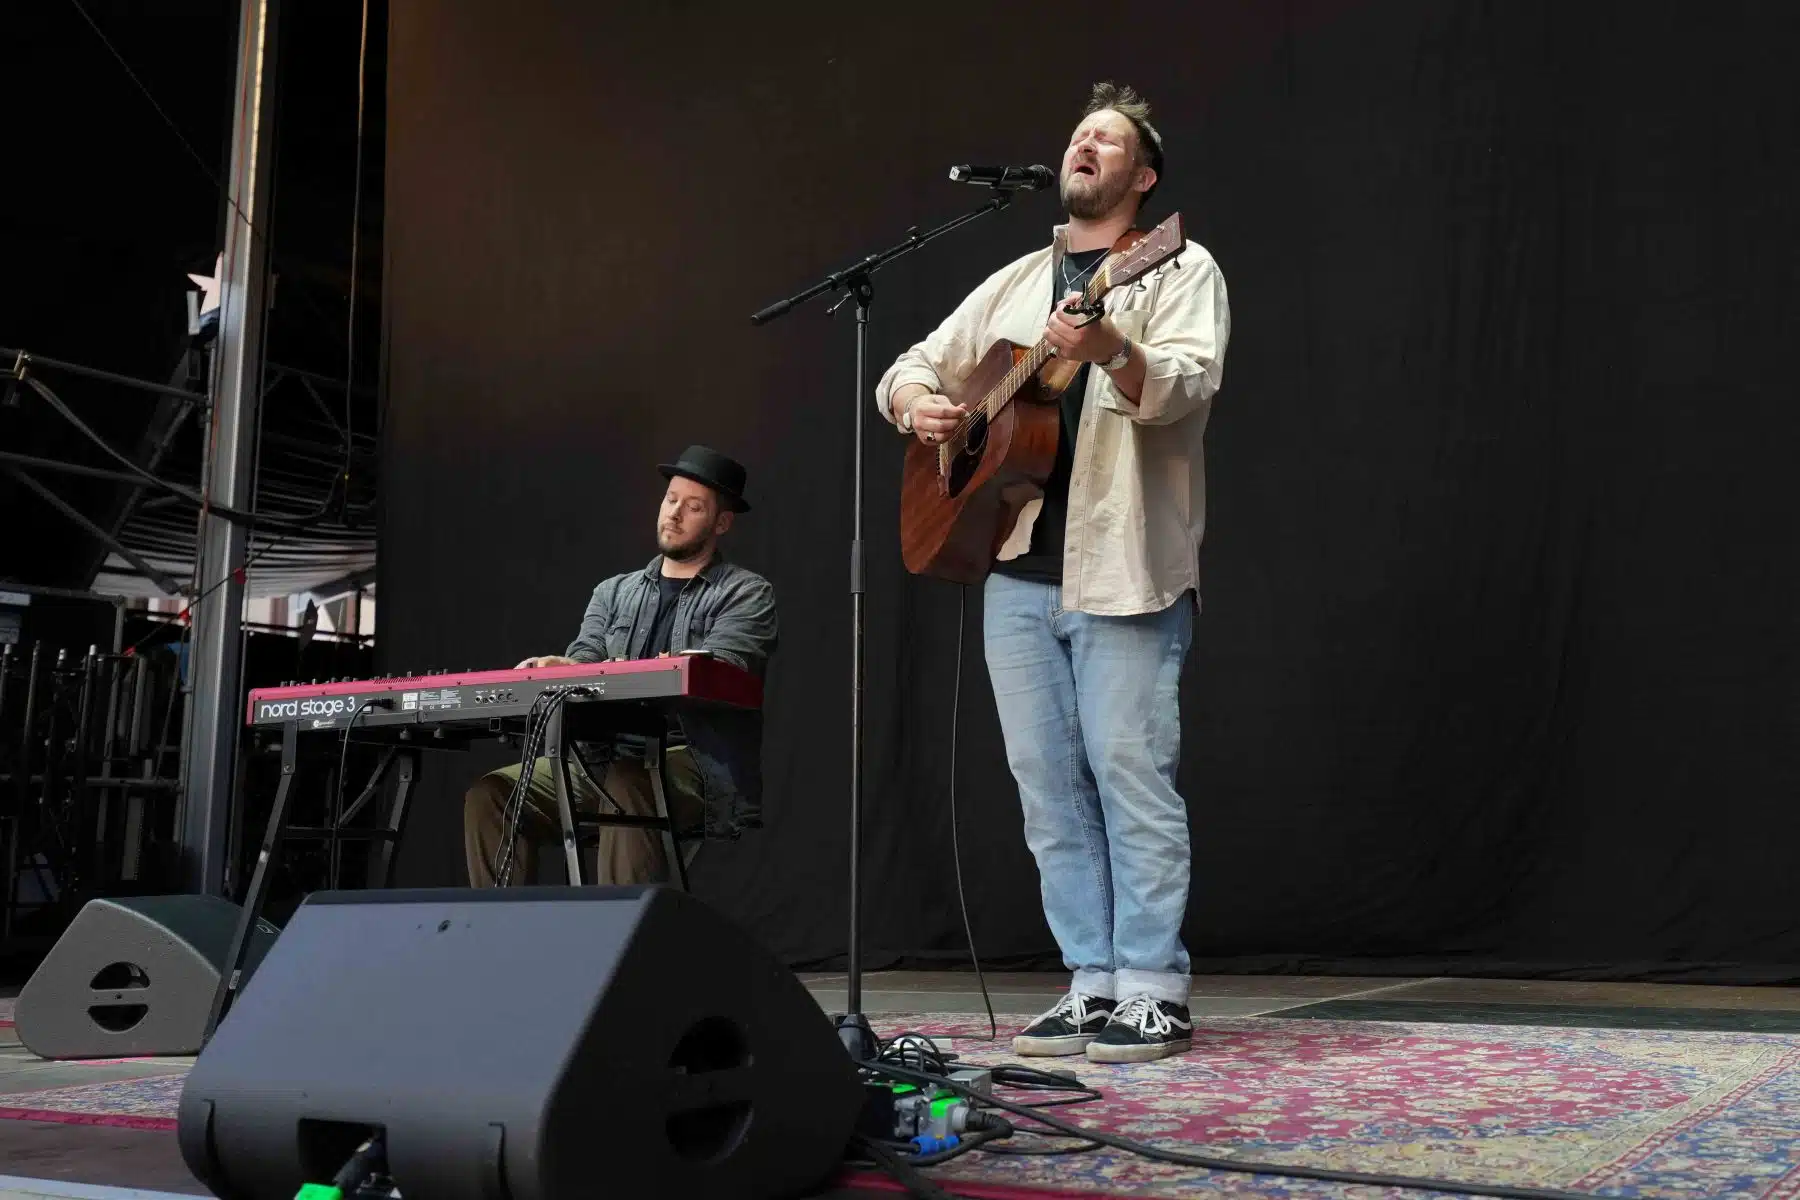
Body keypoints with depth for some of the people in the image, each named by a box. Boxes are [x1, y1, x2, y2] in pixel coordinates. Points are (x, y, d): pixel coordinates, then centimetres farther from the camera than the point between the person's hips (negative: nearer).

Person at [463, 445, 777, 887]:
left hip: (696, 764, -5)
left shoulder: (747, 594, 3)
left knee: (628, 784, -37)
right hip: (603, 759, 6)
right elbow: (582, 660, 7)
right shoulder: (614, 592, 21)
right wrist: (551, 670, -20)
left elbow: (711, 672, -15)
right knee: (492, 794, -14)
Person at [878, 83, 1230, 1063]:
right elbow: (913, 364, 22)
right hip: (1017, 567, 6)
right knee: (1047, 783, 6)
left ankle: (1154, 992, 3)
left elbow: (1188, 383, -14)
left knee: (1131, 774, -6)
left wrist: (1111, 349, -34)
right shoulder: (1012, 285, 20)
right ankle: (1092, 983, 15)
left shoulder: (1178, 269, 4)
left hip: (1122, 569, -6)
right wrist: (916, 403, -2)